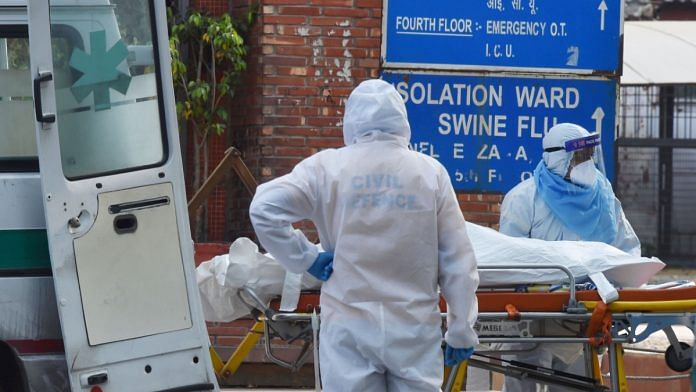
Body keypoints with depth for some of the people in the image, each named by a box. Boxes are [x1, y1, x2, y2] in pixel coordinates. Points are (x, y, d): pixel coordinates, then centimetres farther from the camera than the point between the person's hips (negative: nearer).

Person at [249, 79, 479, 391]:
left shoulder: (327, 167, -3)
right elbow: (457, 262, 2)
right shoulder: (430, 172, 0)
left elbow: (263, 209, -11)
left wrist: (304, 258, 0)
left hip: (349, 328, -1)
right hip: (414, 328, 1)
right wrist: (462, 330, 10)